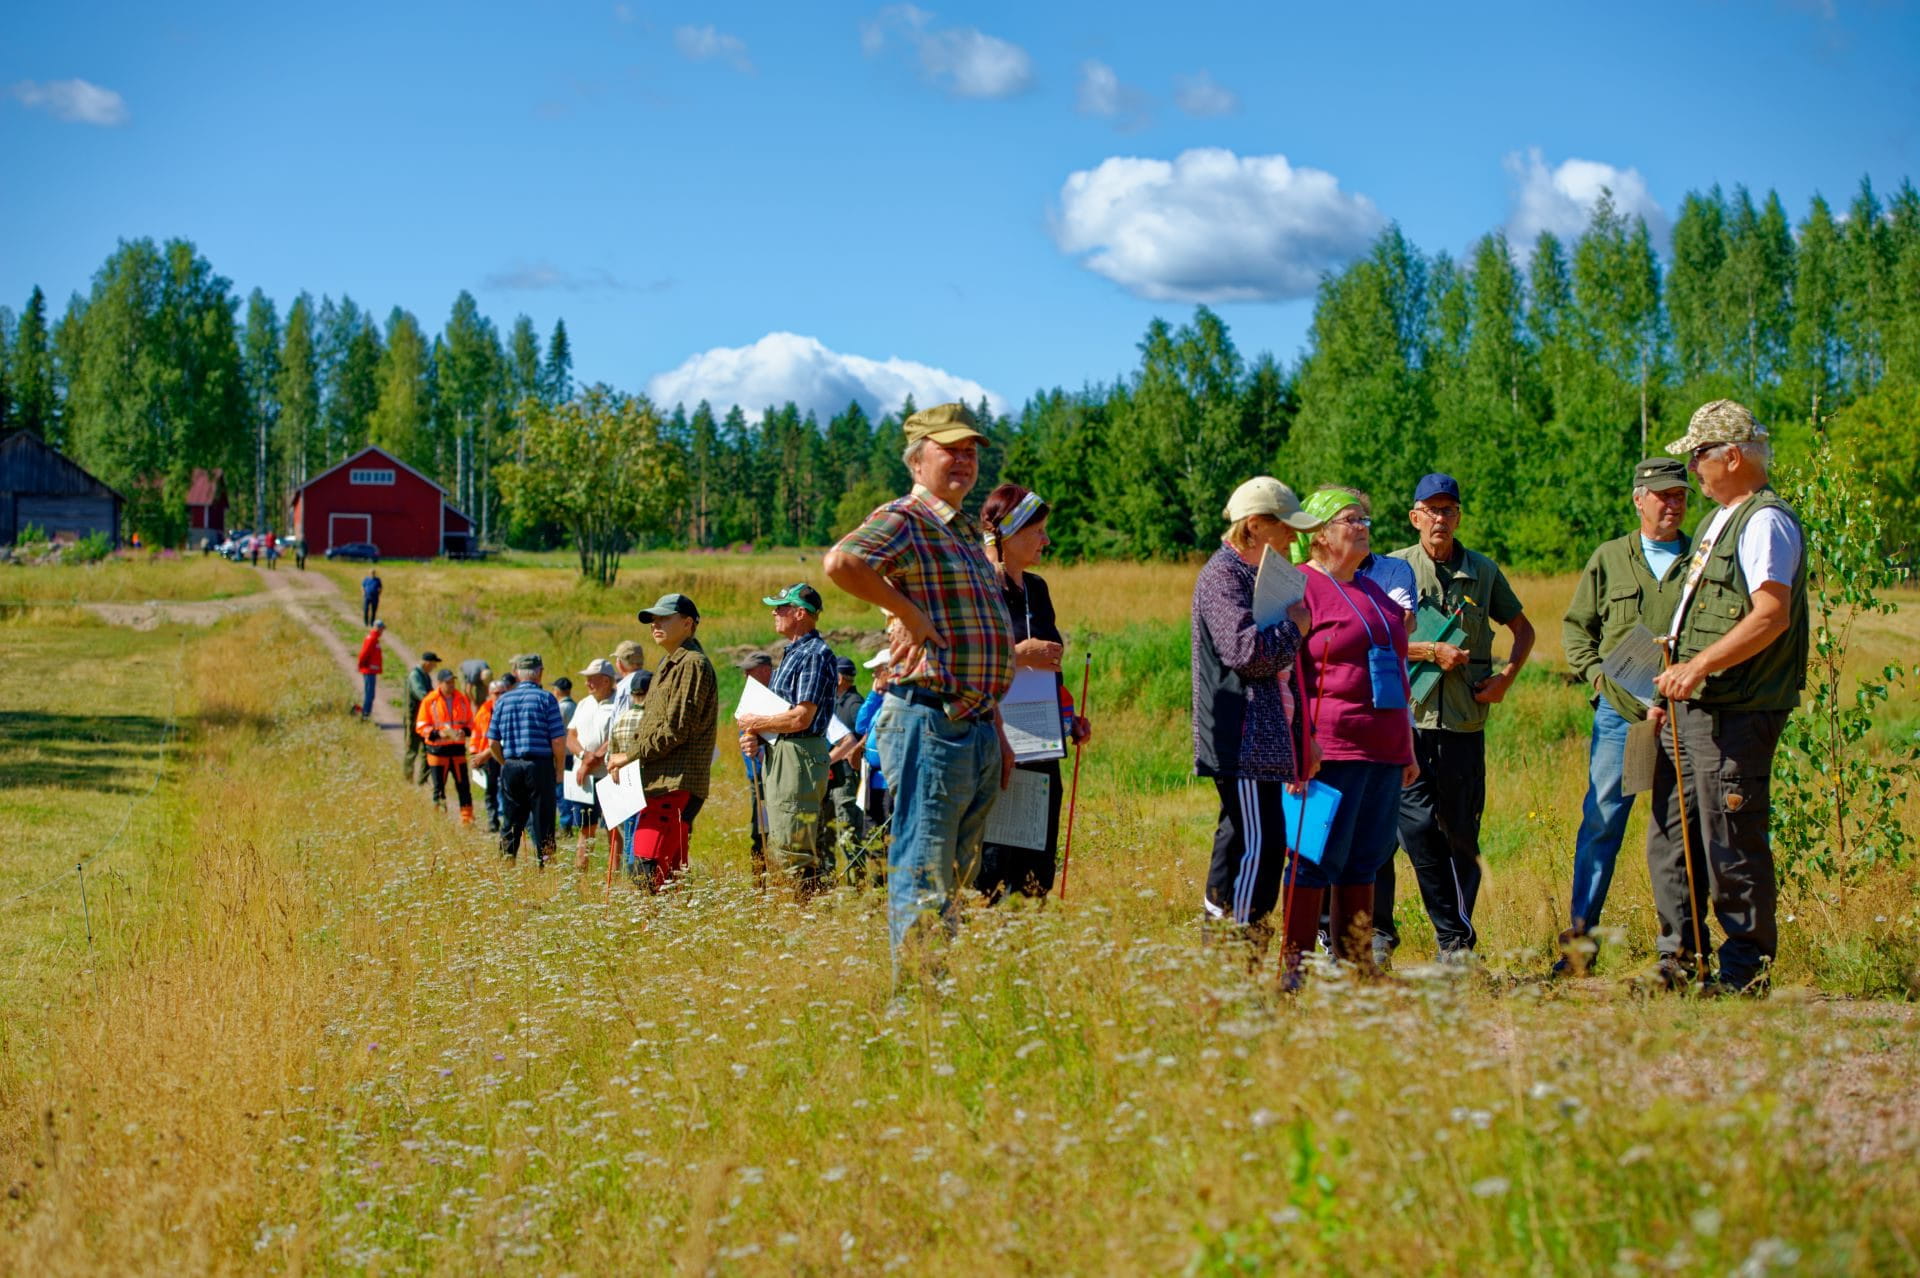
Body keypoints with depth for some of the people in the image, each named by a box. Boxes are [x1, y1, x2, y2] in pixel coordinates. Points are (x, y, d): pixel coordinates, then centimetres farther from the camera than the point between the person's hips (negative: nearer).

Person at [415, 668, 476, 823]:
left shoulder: (462, 699, 4)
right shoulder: (429, 701, -5)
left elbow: (470, 722, 14)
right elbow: (421, 726, -3)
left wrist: (465, 731, -7)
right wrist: (438, 733, -18)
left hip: (458, 747, 3)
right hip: (437, 749, -3)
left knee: (463, 785, 2)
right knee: (439, 787, 3)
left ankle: (467, 817, 7)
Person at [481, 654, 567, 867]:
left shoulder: (503, 700, 6)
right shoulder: (545, 699, -5)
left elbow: (493, 743, 5)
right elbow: (558, 741, -9)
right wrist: (559, 770, 2)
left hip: (511, 768, 3)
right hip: (540, 766, -3)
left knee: (511, 823, 12)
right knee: (542, 823, 1)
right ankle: (545, 866, 0)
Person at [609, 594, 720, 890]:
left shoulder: (692, 664, -9)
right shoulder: (668, 665, 22)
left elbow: (676, 729, -16)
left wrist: (630, 755, -10)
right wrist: (625, 759, 10)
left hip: (676, 785, -10)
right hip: (658, 783, 10)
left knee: (647, 866, -18)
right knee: (670, 869, 9)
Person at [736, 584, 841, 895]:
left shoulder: (816, 654, -13)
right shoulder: (791, 653, 19)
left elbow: (801, 717, -21)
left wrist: (756, 723, -8)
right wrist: (756, 739, 5)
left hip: (799, 755, -11)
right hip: (778, 754, 11)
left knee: (791, 847, -12)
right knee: (777, 846, 12)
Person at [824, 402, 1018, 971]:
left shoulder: (969, 534, 22)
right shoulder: (903, 521, -8)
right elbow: (841, 562, -30)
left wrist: (996, 730, 22)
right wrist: (907, 612, -21)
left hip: (977, 726, 9)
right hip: (929, 721, -9)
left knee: (958, 875, 13)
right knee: (923, 875, -7)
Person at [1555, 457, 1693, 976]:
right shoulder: (1609, 559, 10)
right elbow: (1576, 626, 15)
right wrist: (1597, 675, 0)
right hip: (1619, 713, 0)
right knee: (1601, 822, -3)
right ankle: (1579, 938, 3)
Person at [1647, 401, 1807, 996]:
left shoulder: (1765, 522, -12)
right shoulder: (1723, 520, 20)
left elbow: (1771, 616, -24)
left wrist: (1697, 667, -28)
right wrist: (1673, 690, 22)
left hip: (1734, 715, -10)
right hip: (1692, 709, 10)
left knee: (1732, 845, -6)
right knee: (1671, 838, 12)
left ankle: (1746, 970, 2)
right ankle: (1680, 958, 20)